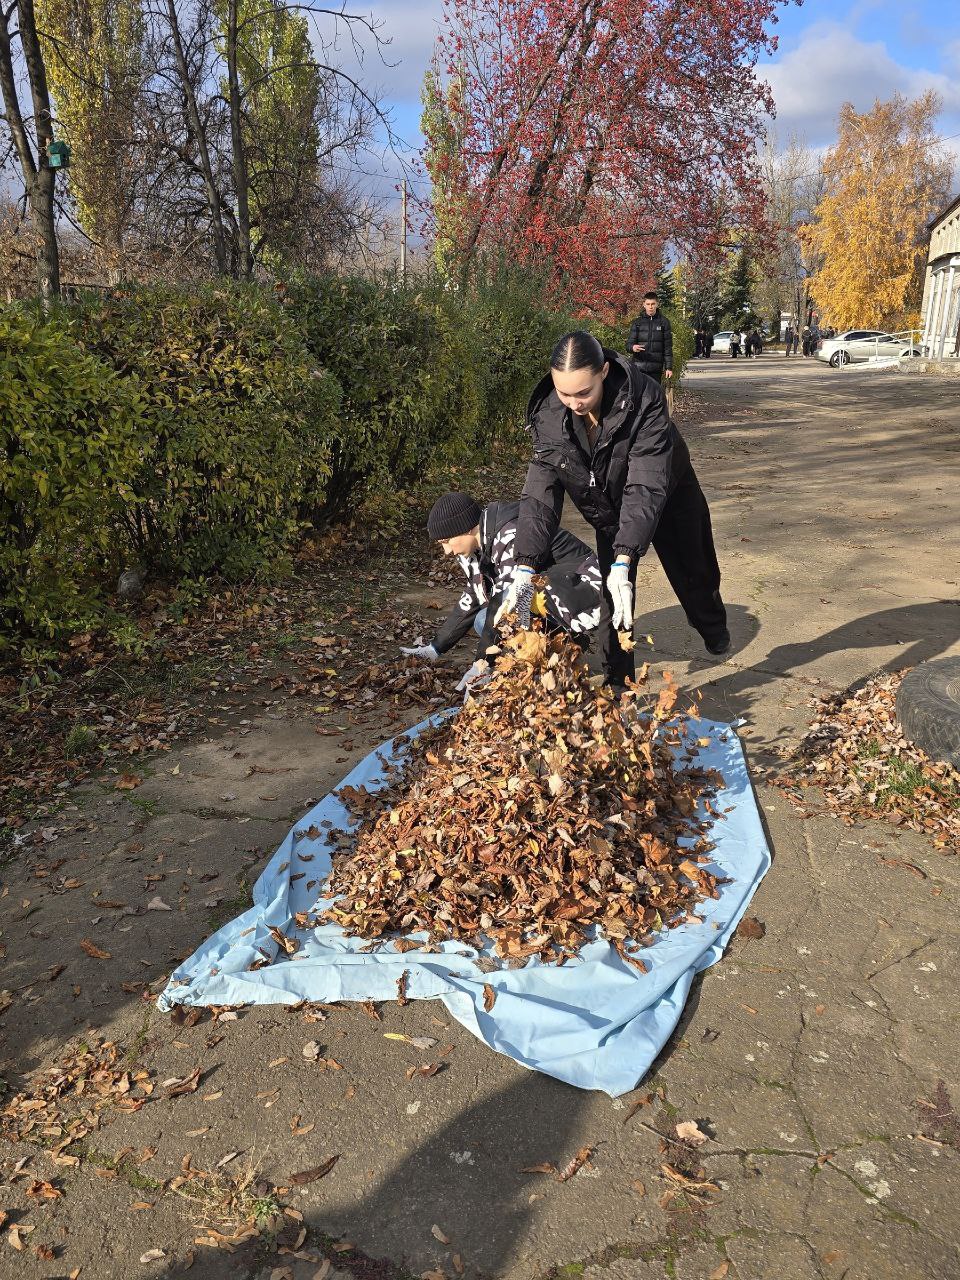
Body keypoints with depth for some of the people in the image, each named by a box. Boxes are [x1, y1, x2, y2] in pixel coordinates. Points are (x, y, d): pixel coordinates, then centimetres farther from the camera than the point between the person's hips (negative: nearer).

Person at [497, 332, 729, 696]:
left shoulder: (643, 399, -40)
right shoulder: (548, 414, -28)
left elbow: (646, 487, -45)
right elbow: (540, 493, -30)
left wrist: (623, 564, -55)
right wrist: (525, 568, -42)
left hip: (667, 496, -2)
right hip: (610, 508, 2)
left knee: (693, 573, 19)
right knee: (610, 598, -5)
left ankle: (715, 633, 52)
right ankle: (617, 687, 11)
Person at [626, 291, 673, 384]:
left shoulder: (664, 322, 6)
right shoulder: (637, 322, 6)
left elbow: (668, 347, 6)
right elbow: (629, 344, 2)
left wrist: (669, 367, 1)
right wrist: (633, 347, -23)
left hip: (656, 369, 0)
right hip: (639, 367, 0)